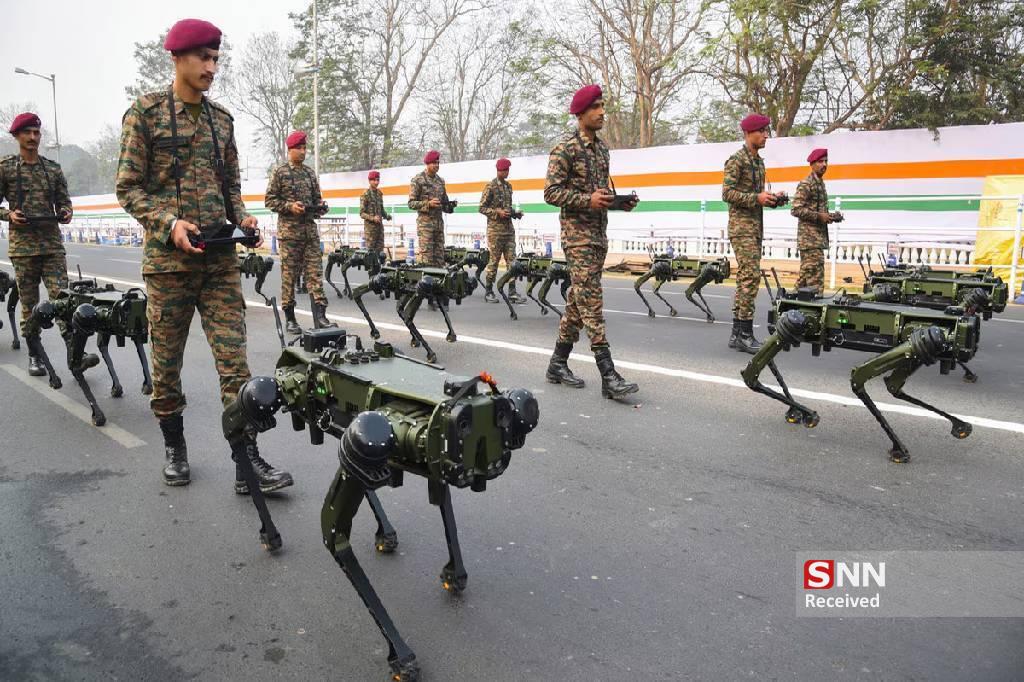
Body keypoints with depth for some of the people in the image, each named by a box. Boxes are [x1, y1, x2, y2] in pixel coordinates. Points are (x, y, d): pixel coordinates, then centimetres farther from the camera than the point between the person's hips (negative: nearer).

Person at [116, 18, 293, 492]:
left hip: (220, 257, 3)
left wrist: (241, 218, 0)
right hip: (169, 258, -3)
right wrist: (169, 223, -17)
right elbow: (128, 187, -2)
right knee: (167, 360, 7)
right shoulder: (145, 112, 1)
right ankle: (174, 446, 25)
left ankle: (247, 461, -1)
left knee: (234, 360, -3)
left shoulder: (222, 119, 13)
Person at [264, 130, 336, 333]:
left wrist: (320, 206, -1)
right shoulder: (280, 172, 1)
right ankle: (289, 318, 7)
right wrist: (290, 206, -15)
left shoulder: (310, 172, 15)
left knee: (315, 271, -2)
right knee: (289, 273, 0)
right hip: (289, 229, -4)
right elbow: (269, 200, -2)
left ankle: (319, 315, -4)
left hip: (310, 228, 4)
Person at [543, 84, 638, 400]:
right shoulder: (565, 148, -8)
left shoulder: (602, 148, 16)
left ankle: (558, 364, 21)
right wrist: (588, 200, -23)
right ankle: (609, 376, -14)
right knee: (591, 305, -12)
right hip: (577, 235, -8)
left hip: (599, 234, 8)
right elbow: (551, 192, -13)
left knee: (578, 302, 11)